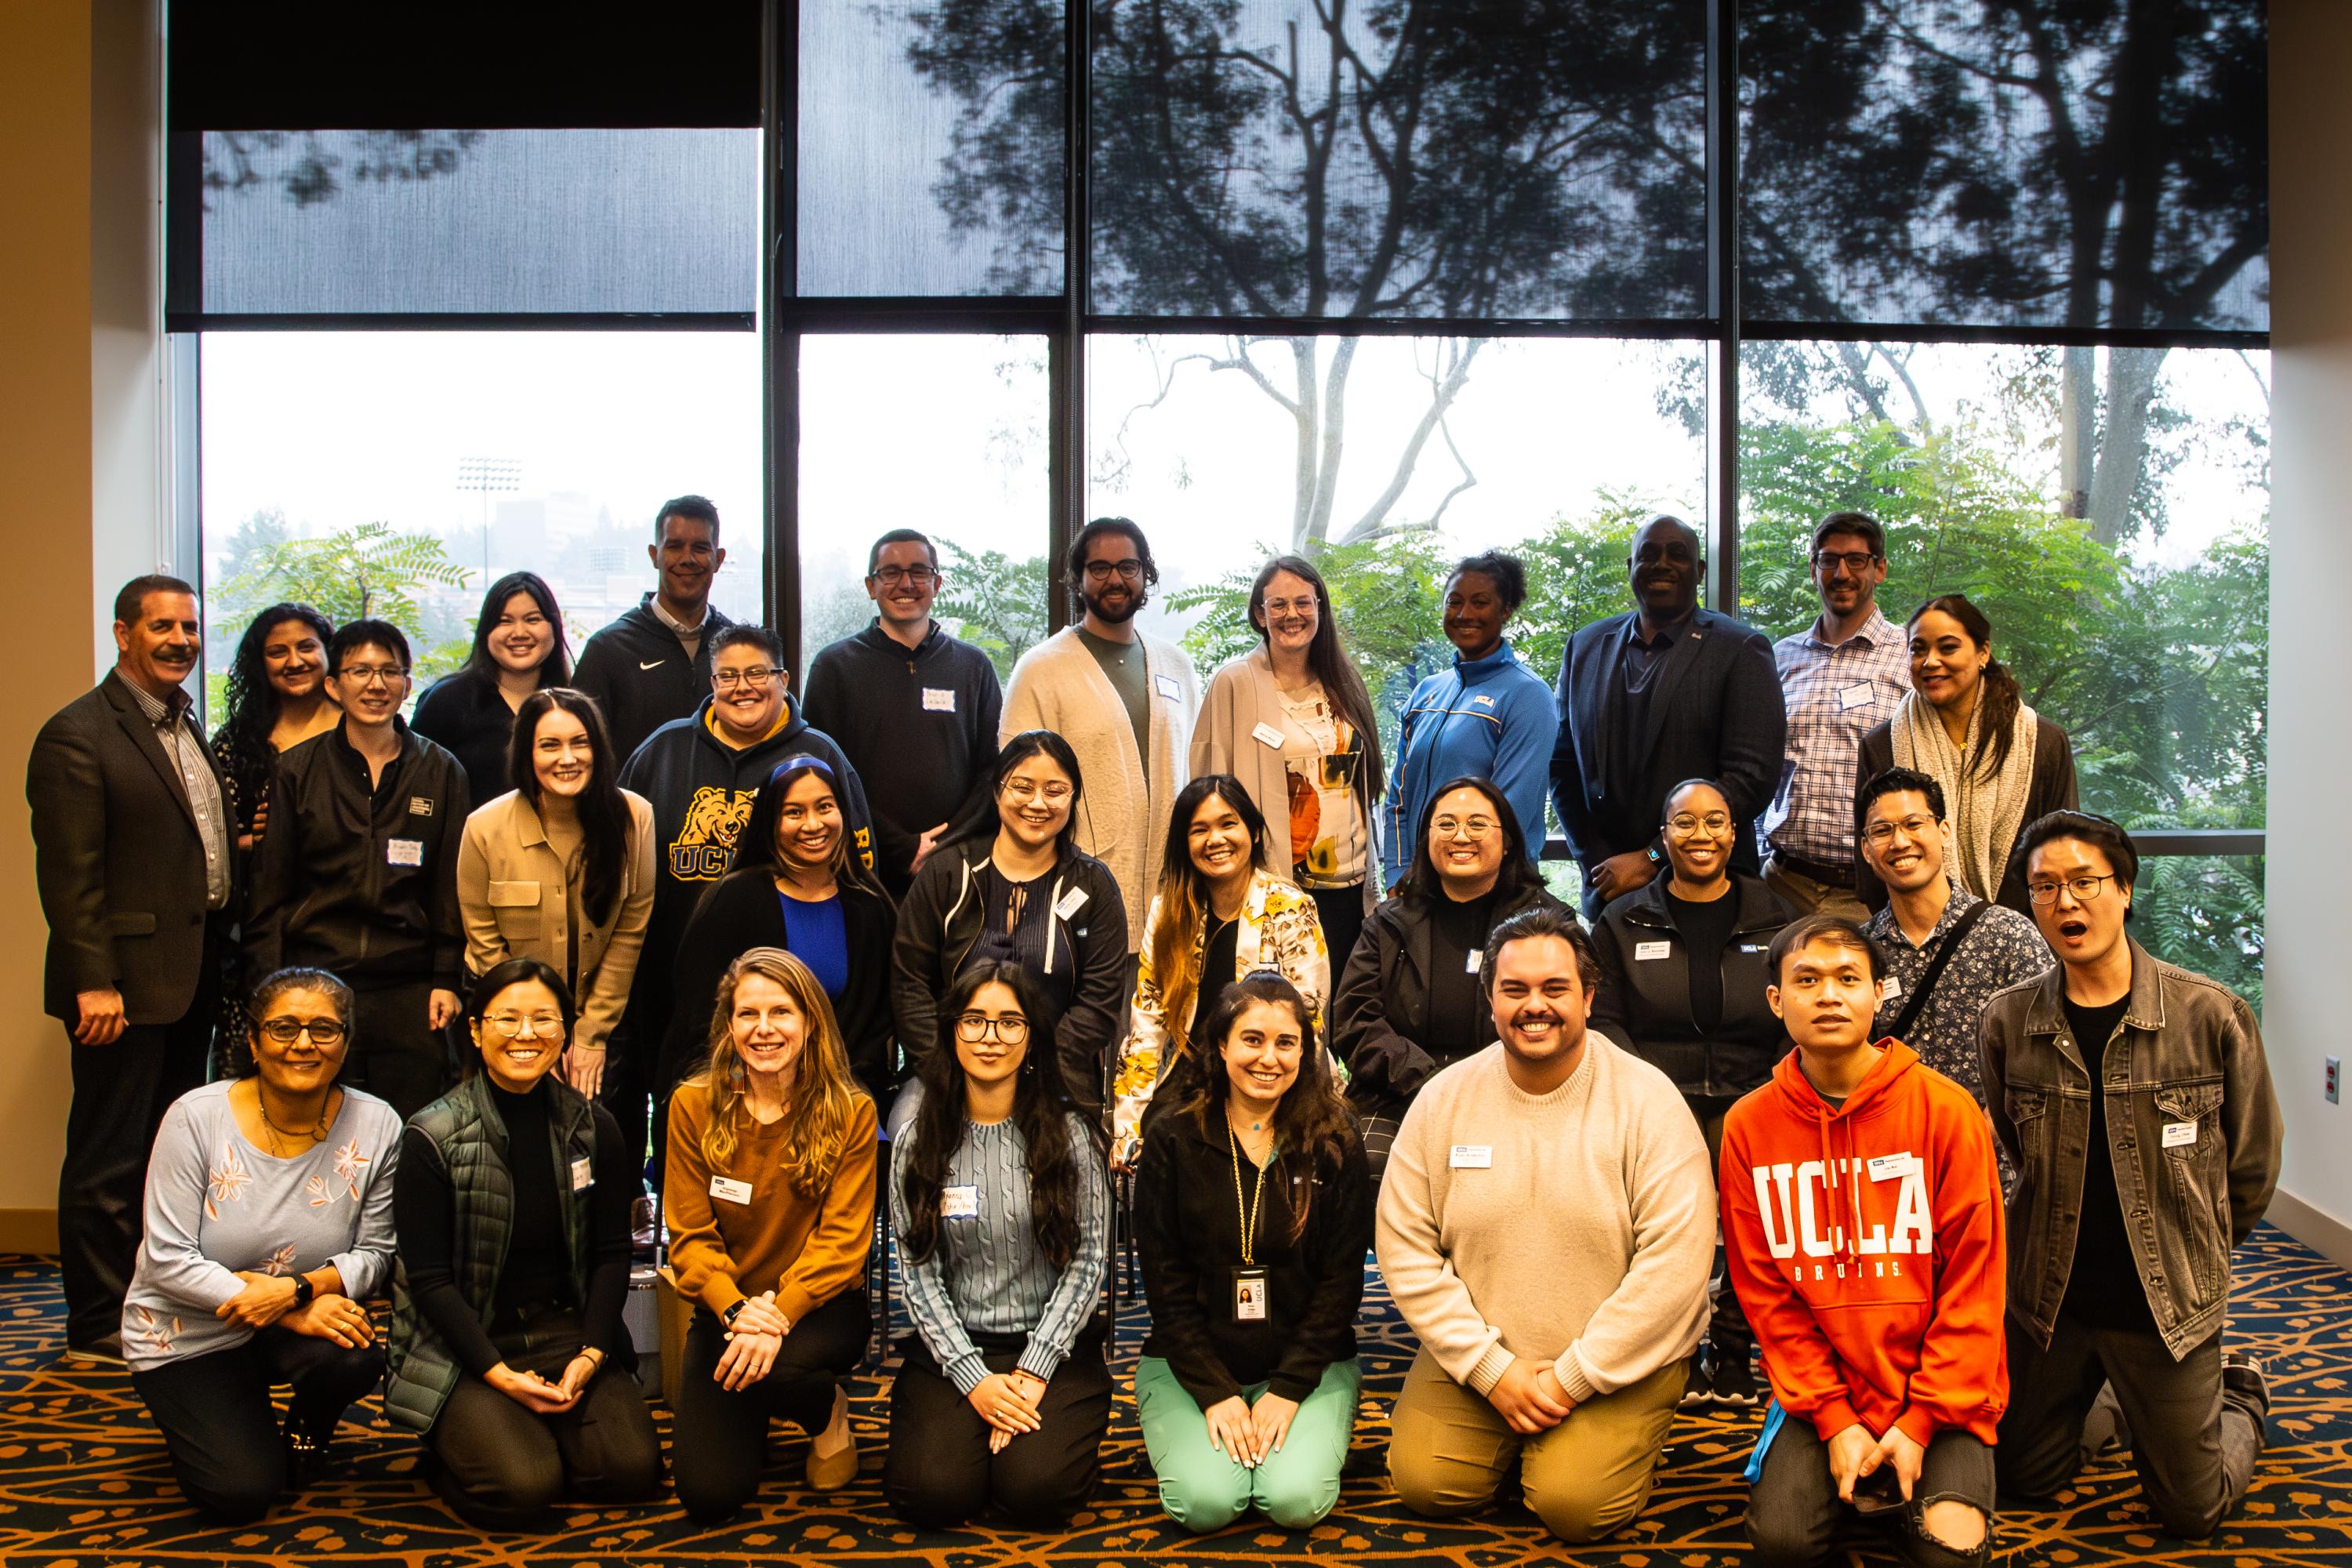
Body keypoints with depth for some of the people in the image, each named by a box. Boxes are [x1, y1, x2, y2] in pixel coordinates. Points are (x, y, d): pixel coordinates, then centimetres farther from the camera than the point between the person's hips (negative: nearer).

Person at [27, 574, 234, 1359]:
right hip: (126, 983, -8)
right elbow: (69, 873, -16)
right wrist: (94, 981, -20)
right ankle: (98, 1325, 13)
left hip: (191, 977, 9)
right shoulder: (77, 735, -12)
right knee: (109, 1160, 2)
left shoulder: (190, 728, 14)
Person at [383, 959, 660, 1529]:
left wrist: (590, 1354, -11)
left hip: (567, 1331, 4)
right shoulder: (433, 1137, -9)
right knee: (524, 1488, -23)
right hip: (463, 1345, -3)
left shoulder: (593, 1129, 2)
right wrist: (498, 1372, -16)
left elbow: (613, 1254, 3)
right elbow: (429, 1278, -9)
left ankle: (535, 1431, 14)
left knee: (632, 1468, -15)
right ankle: (456, 1445, 10)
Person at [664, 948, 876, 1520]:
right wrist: (735, 1310, -23)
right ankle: (751, 1415, 25)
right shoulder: (693, 1106, -4)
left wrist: (779, 1314, -27)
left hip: (821, 1304, -2)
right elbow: (690, 1235, -5)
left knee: (766, 1369, -36)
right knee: (709, 1496, -12)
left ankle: (829, 1411, 2)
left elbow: (842, 1240, -12)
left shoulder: (850, 1112, -8)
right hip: (726, 1307, 2)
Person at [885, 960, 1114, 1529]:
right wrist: (974, 1379, -12)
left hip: (1054, 1344, -1)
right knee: (934, 1493, -21)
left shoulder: (1069, 1135, -1)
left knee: (1037, 1492, -24)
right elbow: (920, 1274, -1)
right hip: (952, 1348, 1)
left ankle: (1060, 1428, 9)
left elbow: (1089, 1259, -4)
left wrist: (1033, 1374, -12)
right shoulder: (918, 1142, 2)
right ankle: (955, 1426, 11)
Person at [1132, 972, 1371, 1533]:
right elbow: (1165, 1282, -4)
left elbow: (1342, 1281, -3)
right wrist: (1215, 1393, -13)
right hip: (1192, 1363, 0)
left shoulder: (1334, 1144, -2)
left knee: (1297, 1499, -23)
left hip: (1307, 1363, 0)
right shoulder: (1172, 1140, -2)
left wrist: (1288, 1389, -13)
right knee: (1207, 1500, -23)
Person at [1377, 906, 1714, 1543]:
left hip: (1621, 1359, -3)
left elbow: (1674, 1266, -17)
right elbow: (1406, 1247, -3)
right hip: (1476, 1358, 3)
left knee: (1576, 1504, -21)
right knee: (1426, 1483, -12)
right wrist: (1491, 1368, -10)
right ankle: (1513, 1427, 17)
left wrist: (1570, 1378, -17)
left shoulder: (1647, 1101, -12)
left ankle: (1614, 1435, 11)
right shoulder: (1444, 1099, -3)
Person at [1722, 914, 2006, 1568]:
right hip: (1824, 1391, 1)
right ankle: (1858, 1477, 13)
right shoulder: (1748, 1126, -3)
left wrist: (1920, 1420, -12)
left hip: (1939, 1392, -1)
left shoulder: (1946, 1108, -10)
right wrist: (1833, 1419, -10)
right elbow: (1766, 1293, -1)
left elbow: (1973, 1281, -8)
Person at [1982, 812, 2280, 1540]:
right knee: (2023, 1476, 16)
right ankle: (2099, 1391, 42)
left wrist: (2192, 1256, 8)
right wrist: (2067, 1235, 10)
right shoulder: (2007, 1022, -7)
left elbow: (2253, 1166, 0)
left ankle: (2237, 1393, 37)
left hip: (2167, 1303, -2)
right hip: (2047, 1296, 3)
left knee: (2192, 1512, 8)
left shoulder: (2212, 1016, -14)